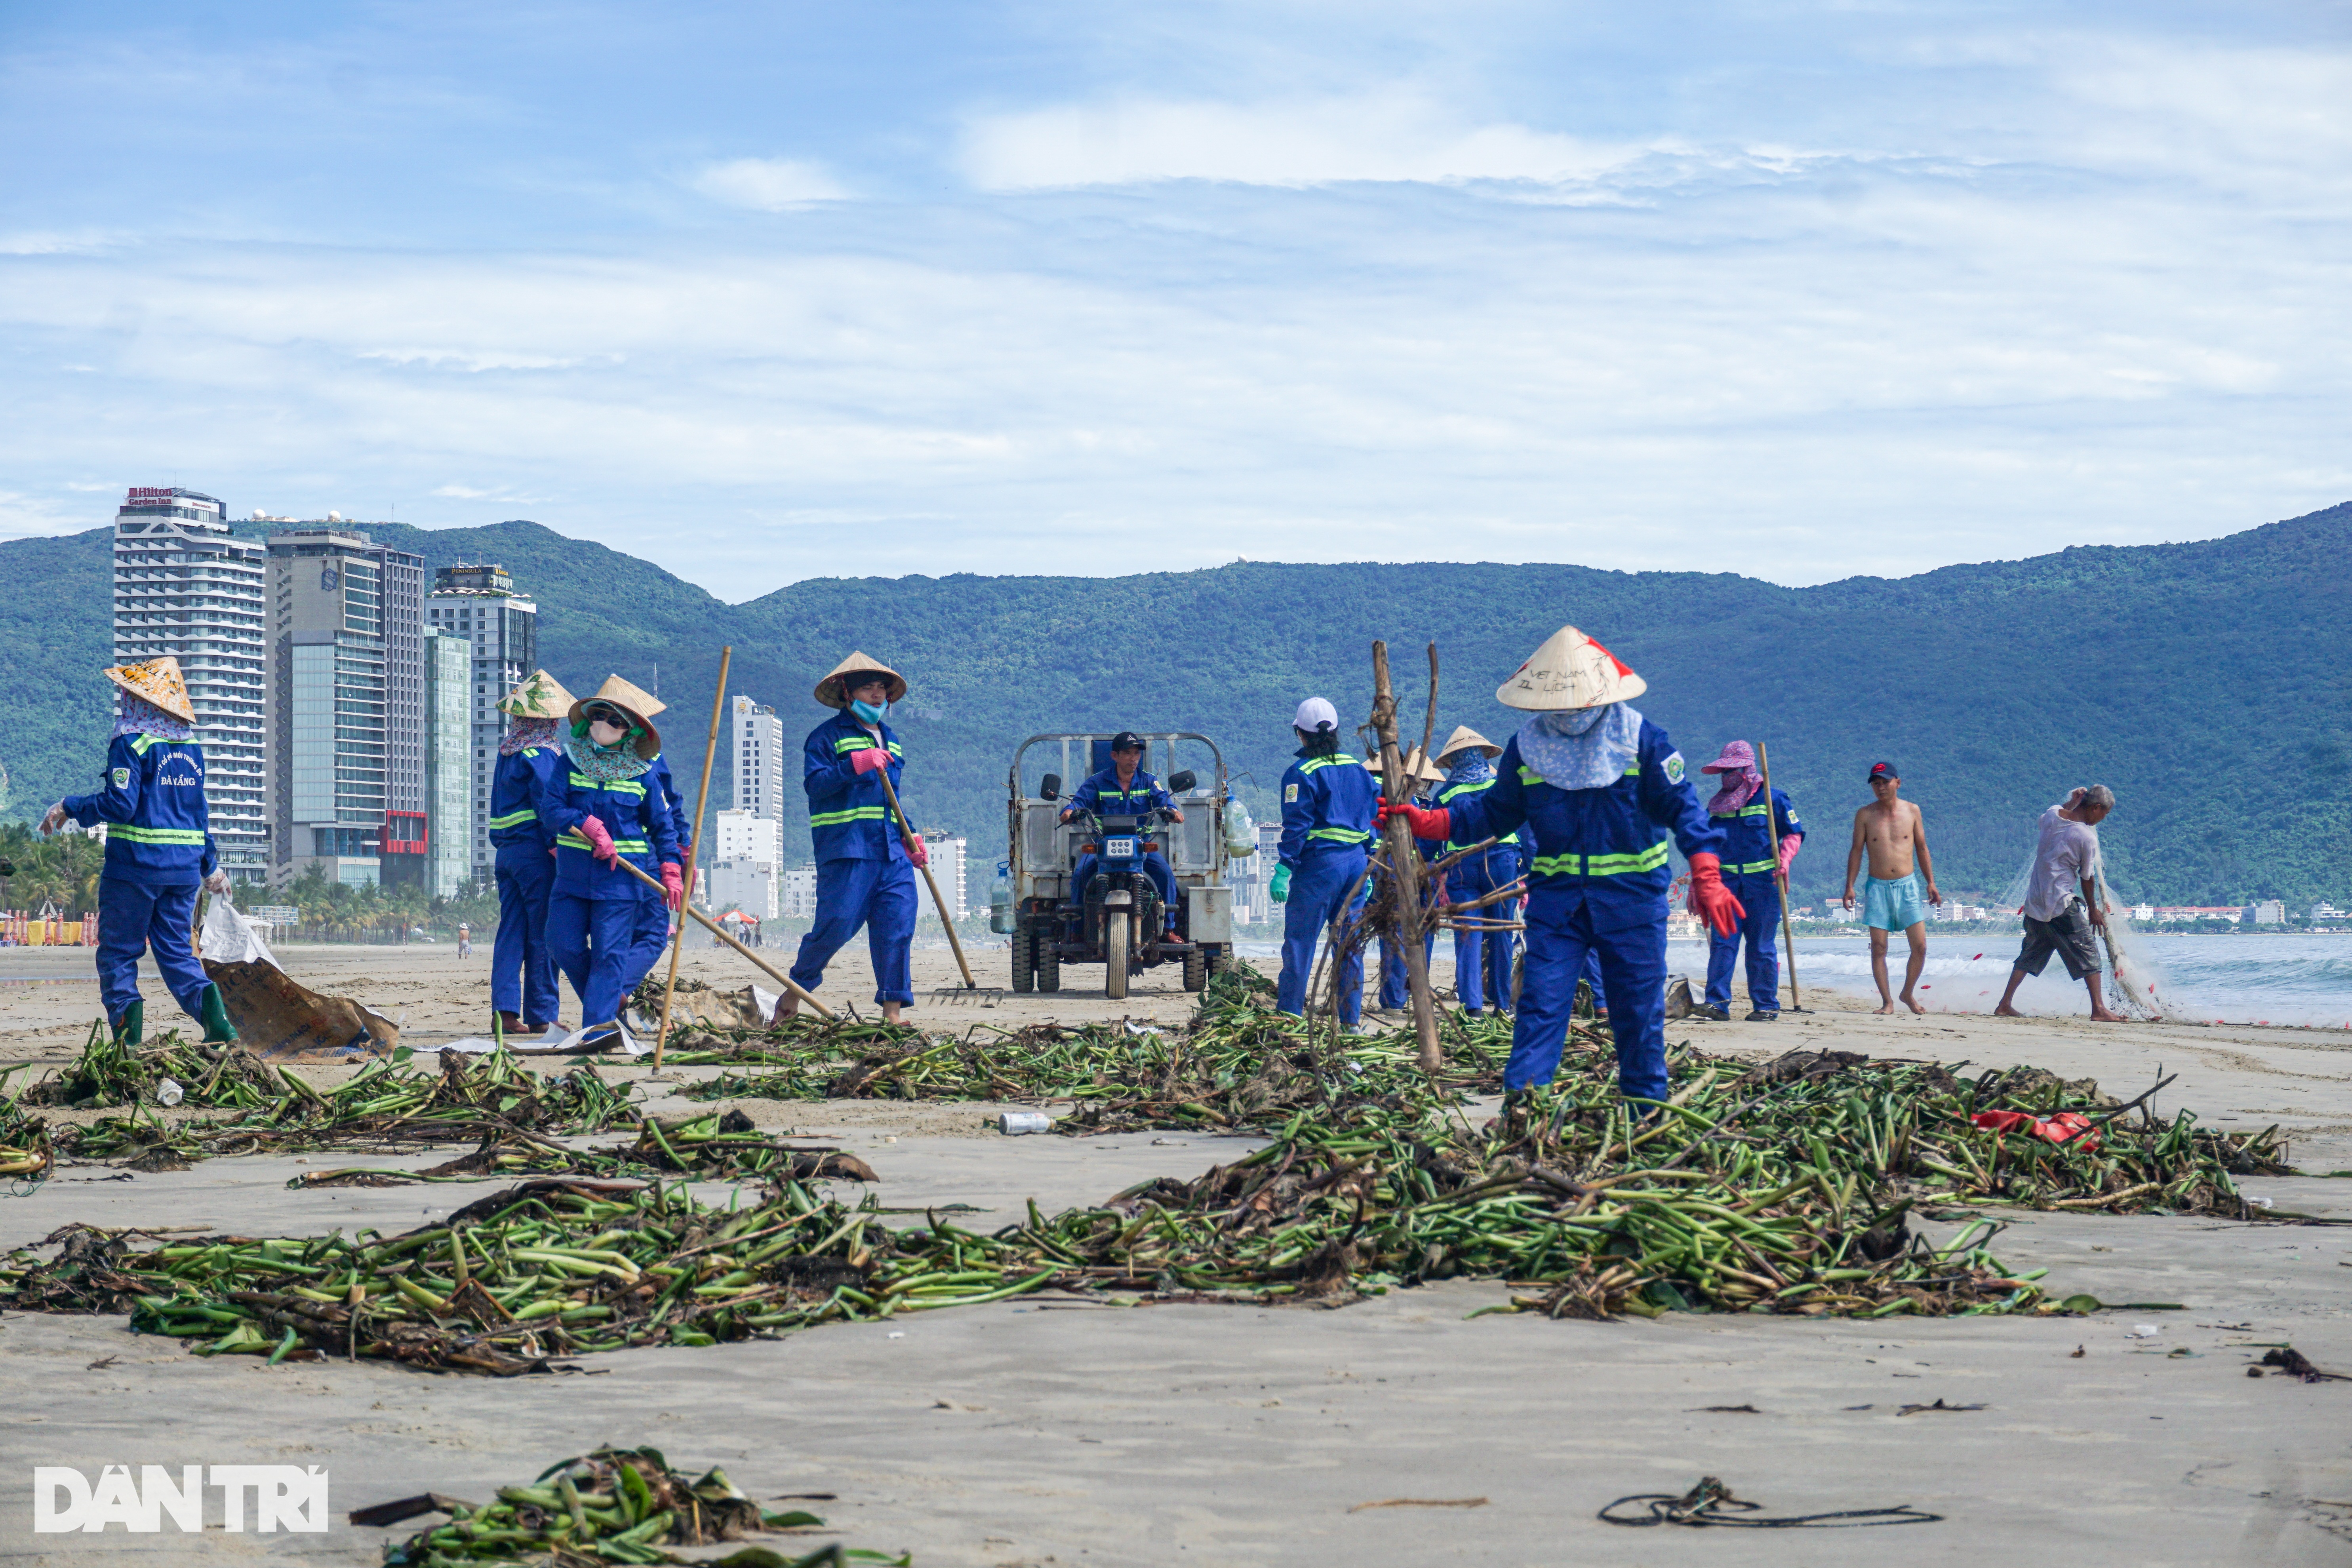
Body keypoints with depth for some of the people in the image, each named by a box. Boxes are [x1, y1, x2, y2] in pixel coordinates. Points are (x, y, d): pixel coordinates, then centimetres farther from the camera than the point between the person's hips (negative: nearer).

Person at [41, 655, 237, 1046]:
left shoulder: (132, 744, -10)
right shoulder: (192, 749, 11)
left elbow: (119, 805, -18)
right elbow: (200, 812, 17)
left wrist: (68, 808, -4)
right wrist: (210, 866, 27)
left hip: (136, 865, -6)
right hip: (184, 867, 6)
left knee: (118, 953, 4)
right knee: (177, 952, 10)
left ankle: (128, 1036, -8)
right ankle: (209, 1006, -16)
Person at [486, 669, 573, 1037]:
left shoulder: (507, 752, 13)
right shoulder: (542, 755, -11)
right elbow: (548, 804, -18)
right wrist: (557, 846, -15)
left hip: (505, 851, 8)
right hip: (535, 851, -8)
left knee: (510, 931, 7)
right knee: (543, 935, -2)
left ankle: (505, 1010, 1)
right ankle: (541, 1015, -1)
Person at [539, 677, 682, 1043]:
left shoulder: (642, 773, 1)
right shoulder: (570, 762, 3)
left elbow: (662, 826, 7)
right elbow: (550, 807, -7)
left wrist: (671, 872, -1)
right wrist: (590, 826, -20)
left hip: (622, 875, -3)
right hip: (573, 872, 3)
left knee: (610, 951, -7)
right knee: (564, 944, 1)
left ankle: (599, 1021, -4)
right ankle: (610, 999, 22)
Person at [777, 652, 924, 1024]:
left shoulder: (890, 741, 24)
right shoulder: (828, 736, 1)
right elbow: (815, 784, -13)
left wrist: (909, 837, 19)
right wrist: (856, 764, -23)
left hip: (891, 853, 6)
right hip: (845, 851, -6)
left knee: (898, 927, -4)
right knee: (836, 926, -9)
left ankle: (892, 1011, -1)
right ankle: (794, 992, 12)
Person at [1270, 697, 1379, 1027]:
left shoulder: (1302, 773, -7)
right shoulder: (1358, 769, 12)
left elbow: (1297, 826, -12)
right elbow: (1374, 817, 14)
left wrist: (1283, 870, -12)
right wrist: (1369, 867, 19)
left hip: (1319, 863, -6)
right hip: (1357, 862, 6)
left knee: (1299, 943, -2)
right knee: (1350, 945, 10)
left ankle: (1289, 1016, -4)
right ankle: (1351, 1021, 10)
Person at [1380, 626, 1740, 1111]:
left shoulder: (1641, 740, -6)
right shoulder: (1527, 746, 2)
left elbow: (1683, 808, -6)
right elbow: (1495, 812, 12)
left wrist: (1707, 879, -18)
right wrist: (1425, 822, 1)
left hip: (1632, 895, -1)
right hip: (1557, 897, 2)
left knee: (1638, 1010, 5)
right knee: (1541, 1002, -9)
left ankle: (1648, 1112, 16)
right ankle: (1518, 1111, -14)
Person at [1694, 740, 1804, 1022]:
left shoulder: (1772, 799, 1)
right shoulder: (1717, 805, 15)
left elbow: (1794, 833, 2)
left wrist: (1783, 861, -15)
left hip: (1763, 882, -4)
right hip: (1727, 881, 4)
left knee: (1761, 947, -1)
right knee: (1722, 941, -8)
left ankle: (1766, 1006, 5)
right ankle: (1717, 1002, -11)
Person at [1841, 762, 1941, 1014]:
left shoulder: (1912, 811, 4)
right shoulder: (1865, 815, 1)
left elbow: (1922, 848, 11)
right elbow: (1856, 851, 4)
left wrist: (1931, 883, 7)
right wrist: (1850, 887, -2)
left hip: (1907, 885, 1)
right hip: (1878, 887, -1)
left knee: (1920, 946, -4)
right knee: (1878, 948, -3)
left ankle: (1908, 994, 16)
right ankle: (1887, 1002, 5)